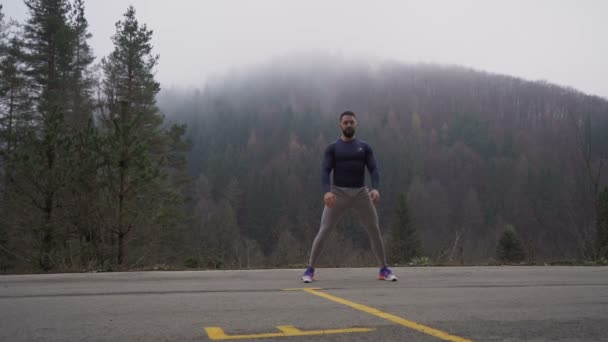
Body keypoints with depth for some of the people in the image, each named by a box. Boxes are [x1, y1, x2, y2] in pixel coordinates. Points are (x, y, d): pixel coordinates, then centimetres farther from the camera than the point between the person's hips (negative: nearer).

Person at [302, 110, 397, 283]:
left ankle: (384, 270, 11)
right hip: (338, 193, -2)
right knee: (323, 231, -11)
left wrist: (375, 188, -22)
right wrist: (327, 191, -28)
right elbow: (325, 172, -8)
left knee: (375, 230, -3)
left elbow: (374, 170, -1)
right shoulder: (332, 148, 4)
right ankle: (310, 270, 0)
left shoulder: (365, 147, 10)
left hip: (361, 193, 2)